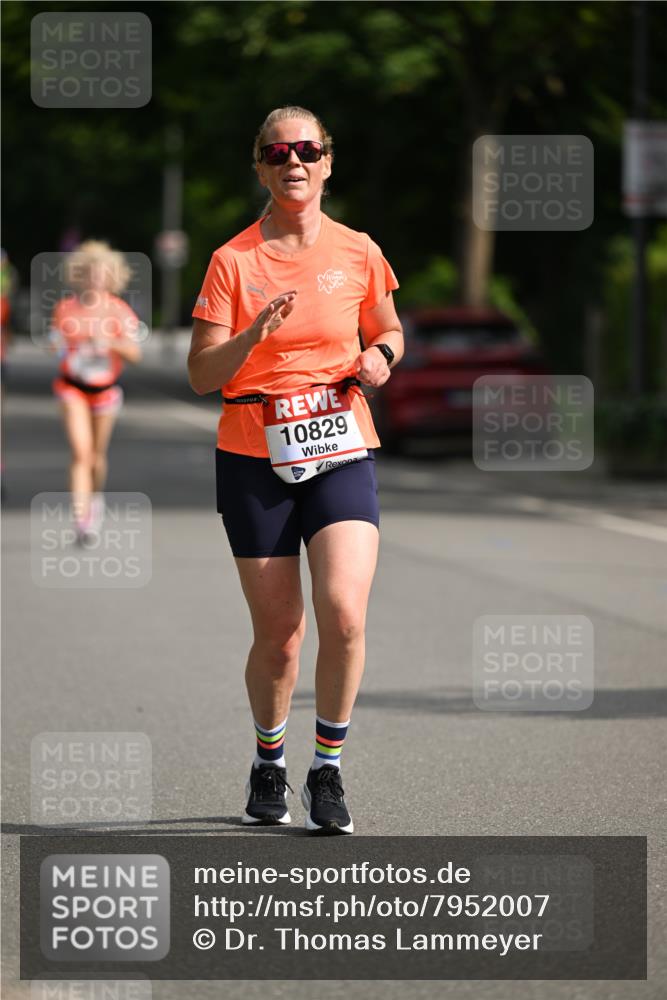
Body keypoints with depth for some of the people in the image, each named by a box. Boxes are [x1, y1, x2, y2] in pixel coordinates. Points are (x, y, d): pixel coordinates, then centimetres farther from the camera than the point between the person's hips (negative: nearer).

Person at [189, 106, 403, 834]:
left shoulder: (358, 253, 4)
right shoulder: (233, 260, -2)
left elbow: (388, 332, 20)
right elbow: (202, 374, -6)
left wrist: (381, 357, -2)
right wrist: (256, 331, -23)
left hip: (341, 453, 1)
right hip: (254, 460, -1)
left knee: (344, 616, -18)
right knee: (278, 634, 3)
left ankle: (327, 771, 1)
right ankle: (268, 764, 29)